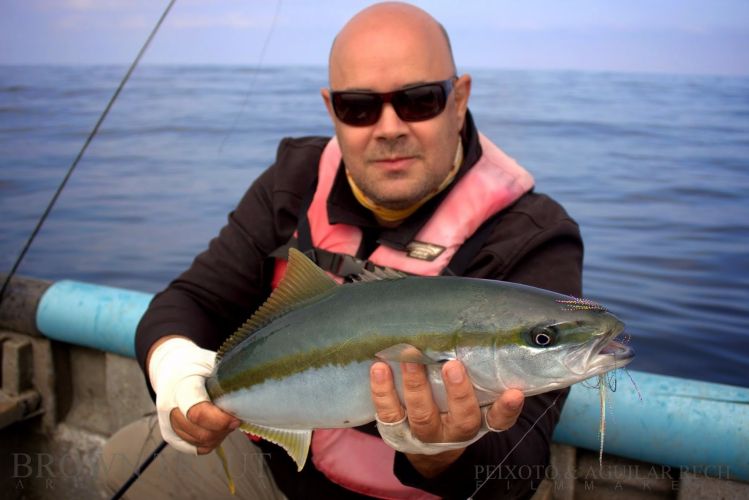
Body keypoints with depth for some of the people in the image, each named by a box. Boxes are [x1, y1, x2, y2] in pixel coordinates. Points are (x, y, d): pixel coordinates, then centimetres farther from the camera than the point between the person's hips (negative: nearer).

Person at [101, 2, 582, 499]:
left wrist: (444, 453, -50)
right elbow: (198, 299, -8)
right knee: (126, 455, 9)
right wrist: (171, 361, -30)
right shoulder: (297, 183, -6)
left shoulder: (532, 242, -23)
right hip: (272, 460, 4)